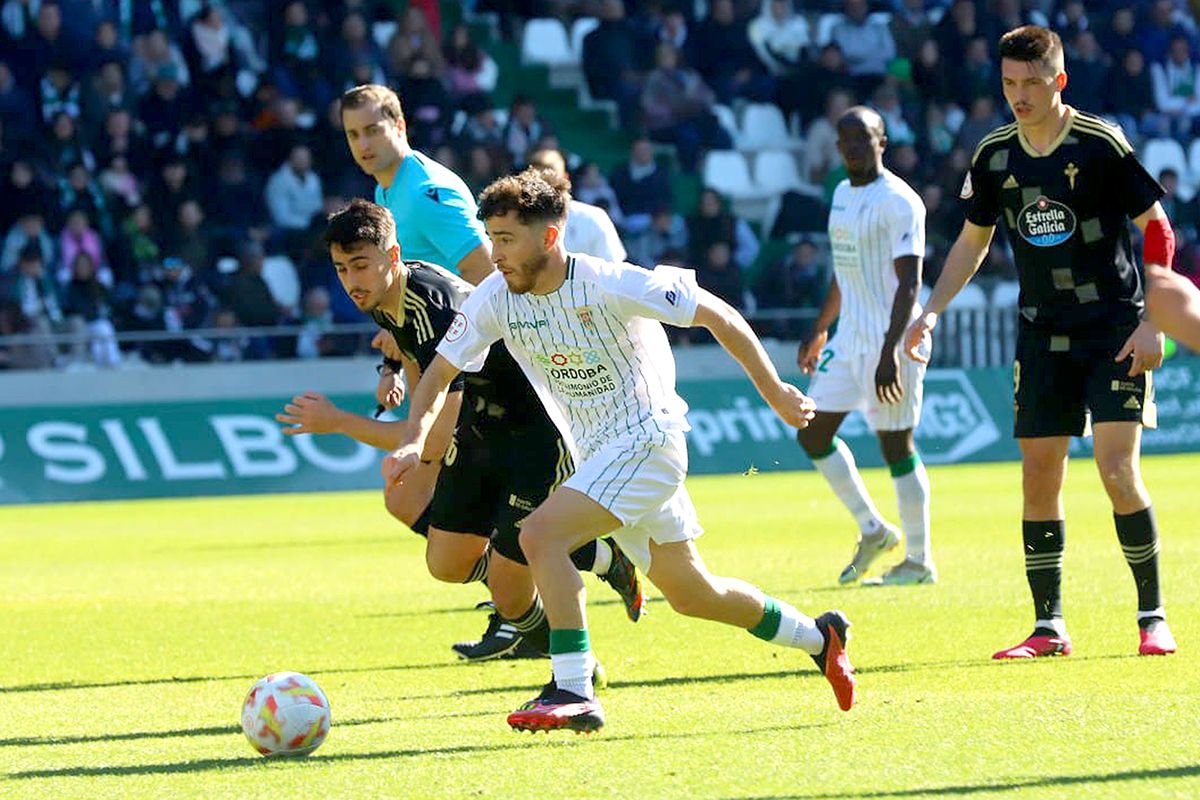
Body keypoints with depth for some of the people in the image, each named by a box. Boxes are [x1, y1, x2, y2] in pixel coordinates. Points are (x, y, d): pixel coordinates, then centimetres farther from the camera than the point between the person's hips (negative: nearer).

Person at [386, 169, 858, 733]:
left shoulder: (608, 285, -22)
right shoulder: (495, 299, -6)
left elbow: (716, 314, -14)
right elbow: (440, 373, 3)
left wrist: (773, 391, -9)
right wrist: (415, 442, -16)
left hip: (647, 439, -7)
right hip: (594, 453, 7)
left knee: (541, 534, -25)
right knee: (689, 592, 17)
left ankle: (573, 693, -22)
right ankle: (820, 637, 38)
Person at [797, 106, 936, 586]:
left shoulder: (898, 202, -14)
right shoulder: (843, 194, 13)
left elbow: (909, 283, -19)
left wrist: (889, 353, -25)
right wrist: (820, 331, 27)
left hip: (890, 340, -9)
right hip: (849, 339, 9)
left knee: (896, 447, -4)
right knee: (813, 433, 5)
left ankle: (919, 561, 5)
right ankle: (872, 531, 18)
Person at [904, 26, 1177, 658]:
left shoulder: (1102, 145, -11)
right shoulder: (995, 156, 3)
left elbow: (1156, 230, -6)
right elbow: (973, 240, 16)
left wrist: (1152, 323, -12)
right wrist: (931, 312, 6)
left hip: (1114, 330, -5)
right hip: (1042, 337, 5)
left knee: (1117, 469, -13)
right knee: (1039, 476, 1)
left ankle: (1153, 617, -2)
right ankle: (1049, 628, 9)